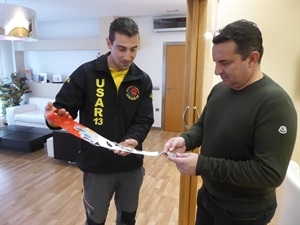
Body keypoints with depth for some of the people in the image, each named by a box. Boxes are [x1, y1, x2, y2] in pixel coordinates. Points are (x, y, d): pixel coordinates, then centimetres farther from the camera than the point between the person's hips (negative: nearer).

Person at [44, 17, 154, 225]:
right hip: (96, 165, -2)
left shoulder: (143, 80, -3)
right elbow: (63, 108, -8)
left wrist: (133, 140, -26)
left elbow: (144, 120, -6)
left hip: (132, 165, 3)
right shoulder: (85, 73, -10)